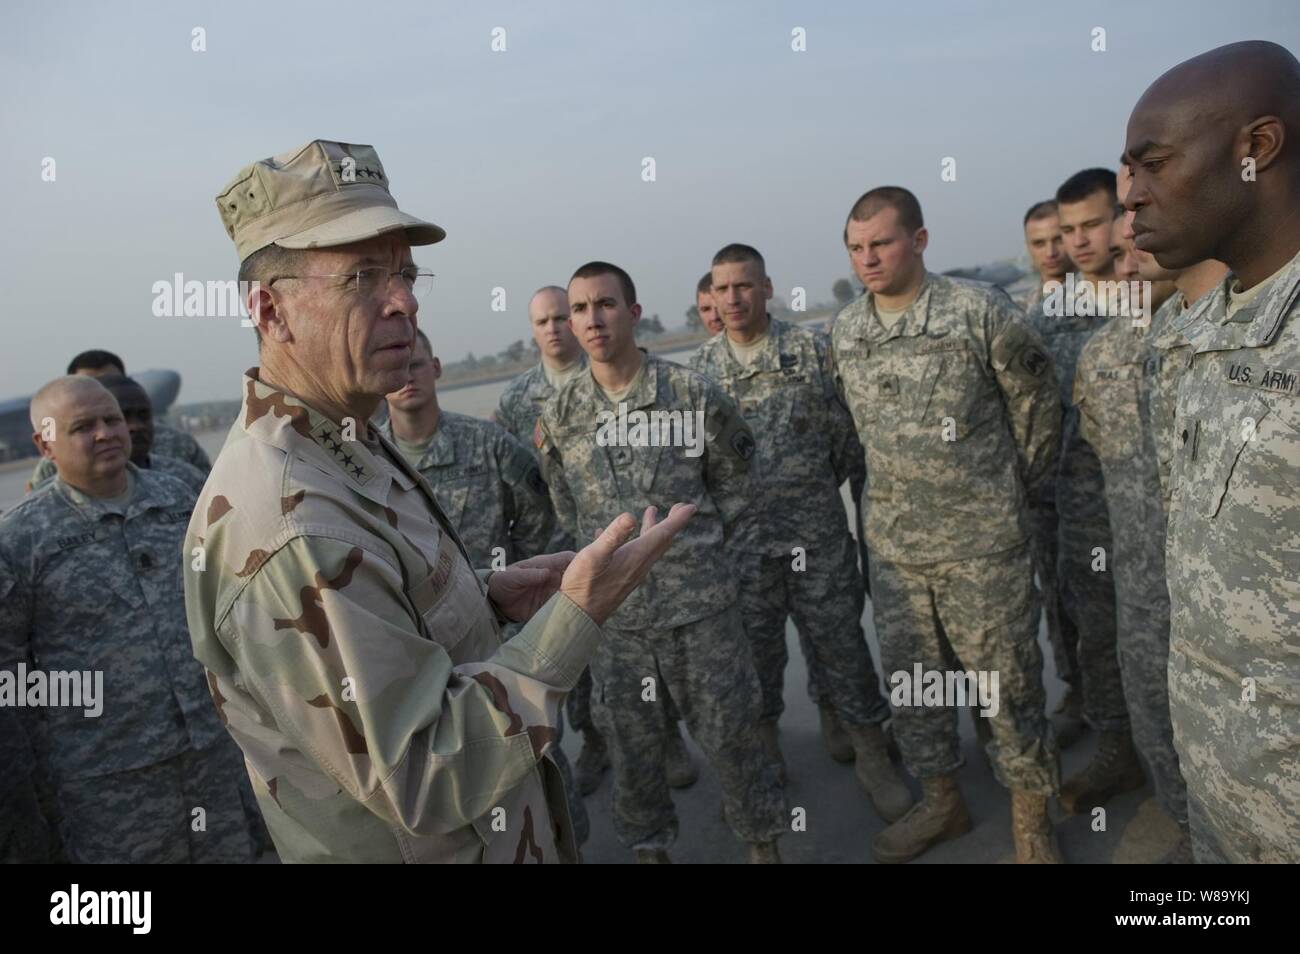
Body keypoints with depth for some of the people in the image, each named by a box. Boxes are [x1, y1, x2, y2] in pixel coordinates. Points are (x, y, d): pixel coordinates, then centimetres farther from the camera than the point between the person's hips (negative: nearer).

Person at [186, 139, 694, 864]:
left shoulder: (346, 445, 0)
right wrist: (575, 618, -32)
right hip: (431, 845, -8)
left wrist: (489, 596, -1)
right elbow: (421, 781, -29)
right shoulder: (289, 525, -32)